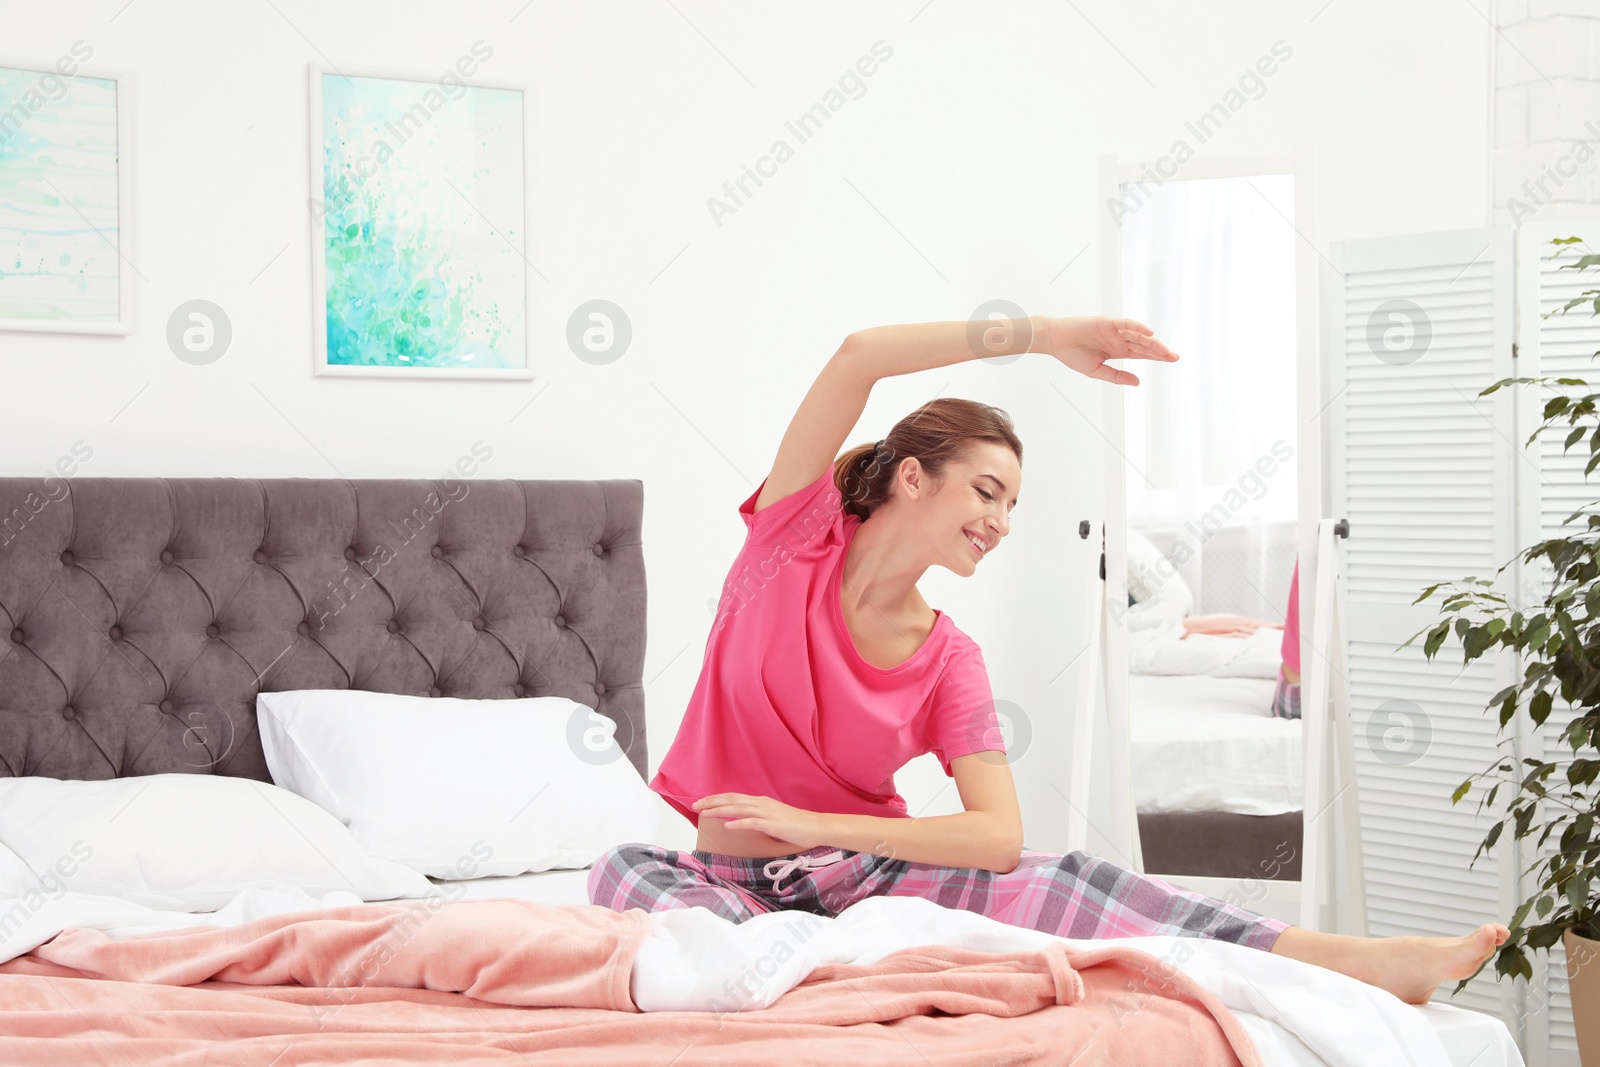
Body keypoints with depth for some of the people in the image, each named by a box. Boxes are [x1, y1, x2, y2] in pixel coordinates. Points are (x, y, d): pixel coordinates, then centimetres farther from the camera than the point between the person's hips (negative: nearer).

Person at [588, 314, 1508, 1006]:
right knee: (625, 873, -36)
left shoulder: (951, 660, 1)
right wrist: (1045, 334, -20)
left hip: (873, 873, 2)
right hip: (736, 880, -1)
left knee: (1055, 879, -24)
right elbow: (859, 356, -18)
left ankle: (1349, 959, -36)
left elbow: (1000, 837, -12)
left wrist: (814, 824, -20)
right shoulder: (794, 541, -3)